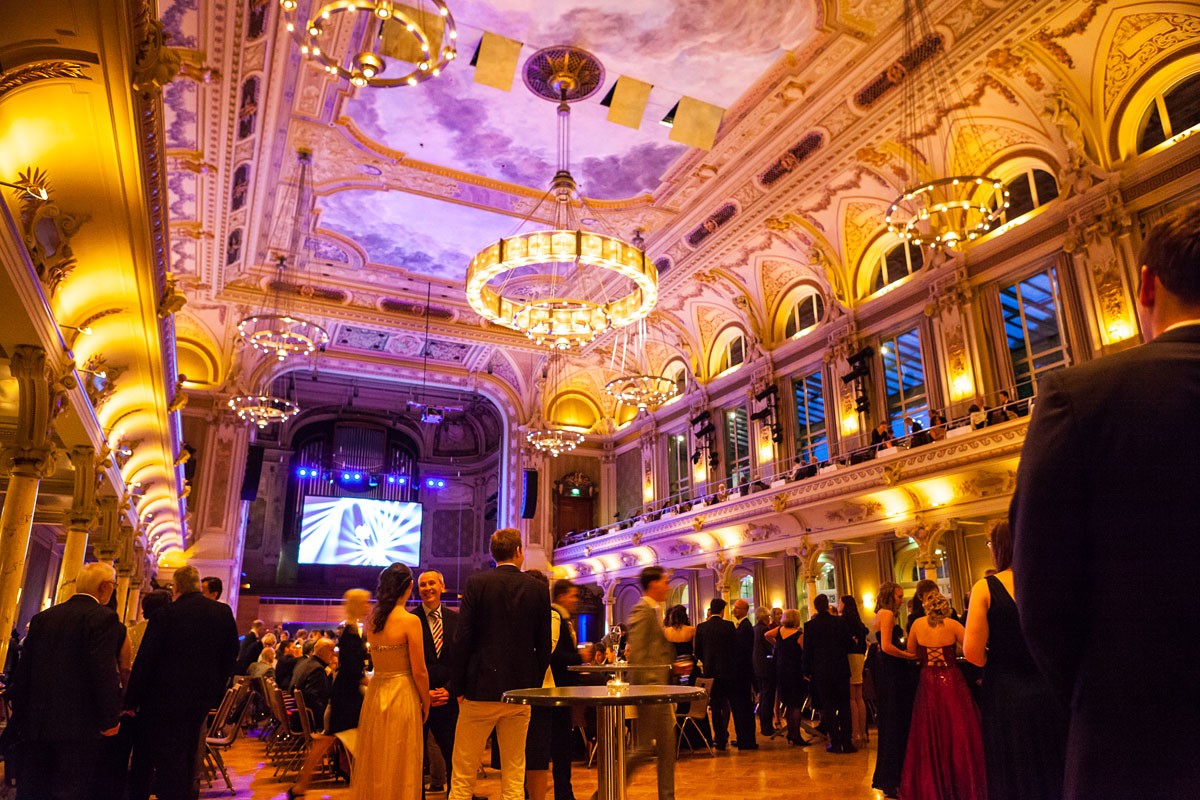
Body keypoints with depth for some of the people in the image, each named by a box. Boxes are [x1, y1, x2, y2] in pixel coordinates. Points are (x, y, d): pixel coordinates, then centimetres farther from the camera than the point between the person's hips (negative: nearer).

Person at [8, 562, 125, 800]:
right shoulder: (104, 618, -12)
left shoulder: (42, 618, 10)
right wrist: (111, 718, -14)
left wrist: (19, 714, 19)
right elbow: (103, 671, -19)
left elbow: (23, 669, 12)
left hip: (35, 725, 7)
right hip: (79, 727, -6)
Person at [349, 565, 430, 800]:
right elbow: (419, 671, -11)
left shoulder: (371, 620, 3)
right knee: (399, 765, 6)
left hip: (375, 693, 6)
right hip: (402, 696, -6)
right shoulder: (410, 621, -15)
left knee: (374, 762, 18)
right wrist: (425, 704, 0)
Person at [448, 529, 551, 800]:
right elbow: (544, 645, 3)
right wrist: (534, 685, 12)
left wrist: (460, 686, -1)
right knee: (515, 774, 13)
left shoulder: (476, 583, -6)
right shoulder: (538, 589, 1)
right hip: (521, 690, 3)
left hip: (481, 689, -2)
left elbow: (463, 638, -9)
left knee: (463, 775, 9)